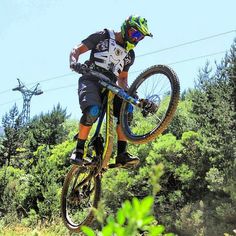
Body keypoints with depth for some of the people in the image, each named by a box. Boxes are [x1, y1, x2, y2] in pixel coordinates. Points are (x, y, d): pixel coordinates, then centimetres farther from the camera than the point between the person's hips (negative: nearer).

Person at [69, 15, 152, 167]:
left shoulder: (130, 54, 17)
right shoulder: (103, 36, 2)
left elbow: (122, 79, 22)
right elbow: (76, 51, 0)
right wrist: (74, 63, -23)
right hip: (91, 80, -5)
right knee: (92, 111, -32)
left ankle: (122, 154, -19)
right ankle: (79, 149, -15)